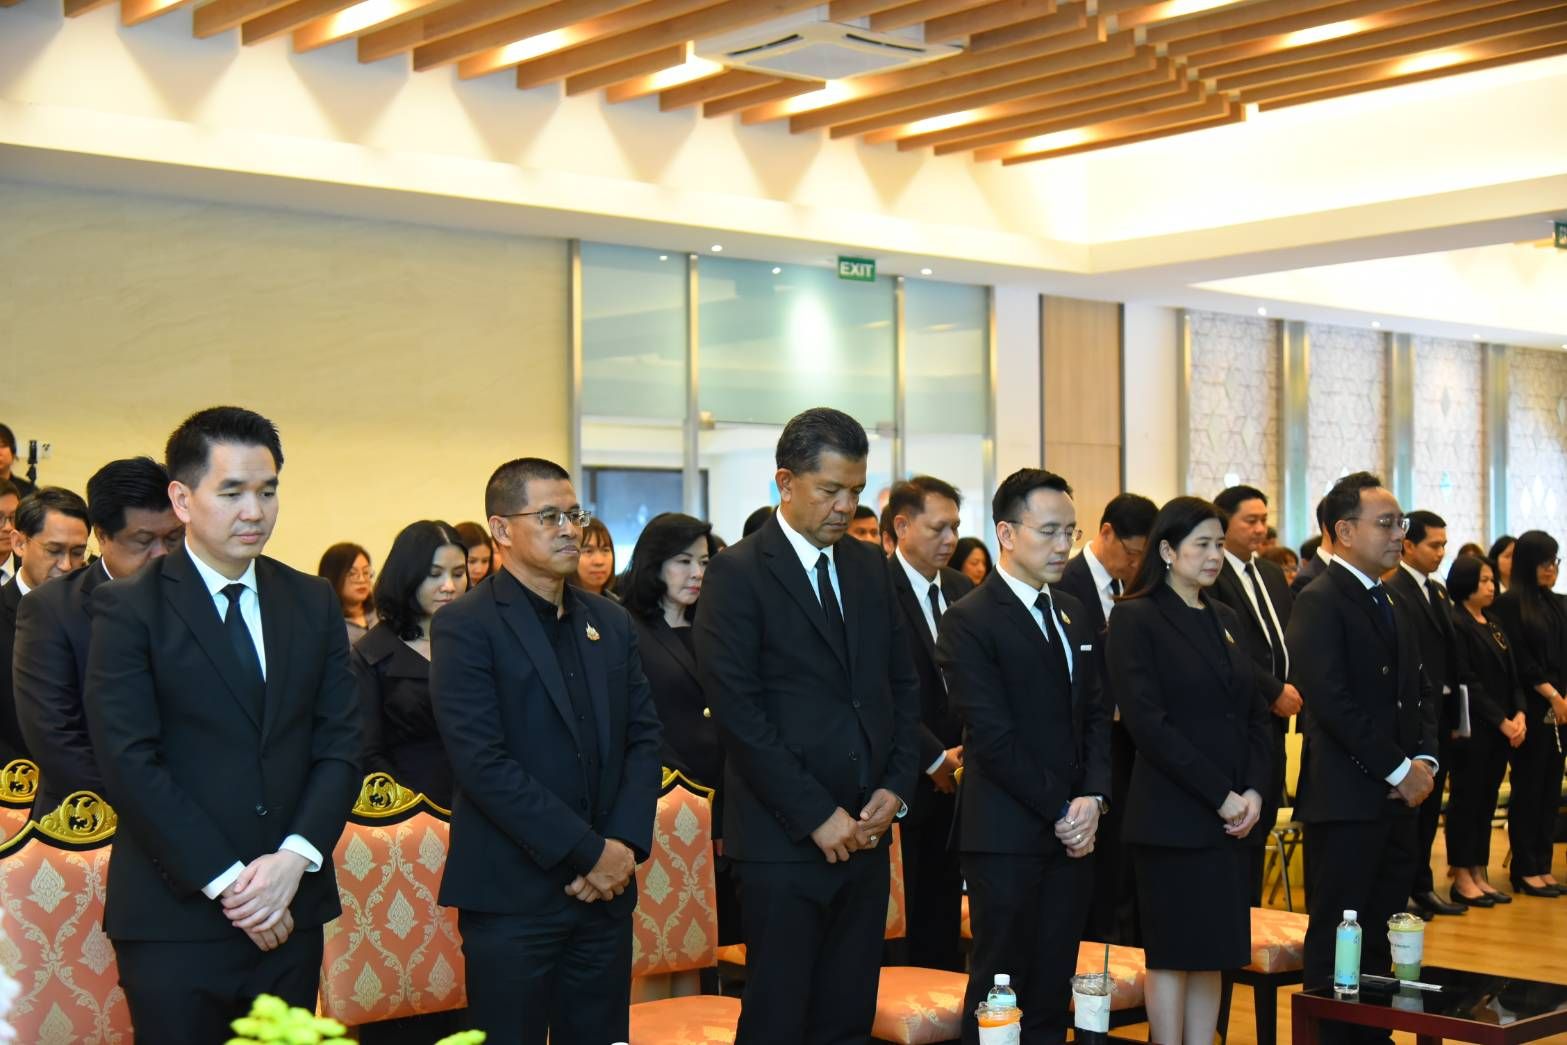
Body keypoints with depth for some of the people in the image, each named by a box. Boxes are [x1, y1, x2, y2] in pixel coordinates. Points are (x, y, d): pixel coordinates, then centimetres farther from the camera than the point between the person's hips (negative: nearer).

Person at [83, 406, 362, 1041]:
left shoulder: (313, 603, 9)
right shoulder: (128, 608, -4)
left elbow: (340, 743, 6)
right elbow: (129, 762, -11)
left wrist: (297, 856, -10)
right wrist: (228, 881, -14)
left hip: (291, 911, 4)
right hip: (175, 917, -4)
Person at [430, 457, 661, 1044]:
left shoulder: (610, 622, 13)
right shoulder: (465, 627, -7)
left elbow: (643, 736, 10)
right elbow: (482, 761, -15)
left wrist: (625, 843, -6)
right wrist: (588, 851, -15)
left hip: (605, 886, 5)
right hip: (512, 894, -5)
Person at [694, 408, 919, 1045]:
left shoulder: (869, 566, 12)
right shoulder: (738, 573, -8)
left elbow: (902, 683, 16)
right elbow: (738, 711, -14)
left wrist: (896, 787, 2)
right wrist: (817, 815, -14)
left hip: (864, 830, 6)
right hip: (784, 838, -6)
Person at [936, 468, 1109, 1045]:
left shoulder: (1073, 613, 15)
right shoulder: (970, 621, -9)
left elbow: (1095, 715, 13)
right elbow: (993, 737, -14)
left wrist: (1092, 797, -3)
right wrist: (1060, 812, -12)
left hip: (1073, 835, 7)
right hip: (1007, 837, -6)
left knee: (1052, 995, 9)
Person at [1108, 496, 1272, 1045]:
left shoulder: (1226, 618, 15)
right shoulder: (1136, 618, -6)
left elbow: (1257, 714, 13)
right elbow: (1147, 721, -13)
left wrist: (1255, 790, -3)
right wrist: (1219, 795, -15)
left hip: (1236, 816, 6)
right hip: (1174, 815, -6)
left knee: (1212, 953, 9)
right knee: (1173, 955, 1)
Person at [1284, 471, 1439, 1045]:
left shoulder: (1389, 605, 17)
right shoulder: (1319, 602, -11)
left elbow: (1419, 691, 19)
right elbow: (1331, 702, -19)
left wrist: (1423, 760, 2)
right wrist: (1398, 768, -15)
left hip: (1396, 800, 8)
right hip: (1346, 799, -8)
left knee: (1381, 939, 12)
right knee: (1336, 939, -1)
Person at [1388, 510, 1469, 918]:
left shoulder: (1439, 591, 14)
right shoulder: (1390, 592, -13)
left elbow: (1453, 654, 15)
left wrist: (1456, 716, 10)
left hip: (1442, 715, 8)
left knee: (1430, 806, 14)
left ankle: (1422, 887, 24)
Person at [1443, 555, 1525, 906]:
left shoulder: (1495, 626, 15)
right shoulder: (1456, 625, -9)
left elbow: (1511, 676, 13)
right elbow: (1467, 683, -13)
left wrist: (1520, 714, -3)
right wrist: (1502, 721, -13)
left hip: (1501, 729, 7)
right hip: (1472, 729, -7)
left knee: (1487, 801, 10)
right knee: (1467, 799, -1)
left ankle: (1480, 875, 16)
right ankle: (1462, 879, 6)